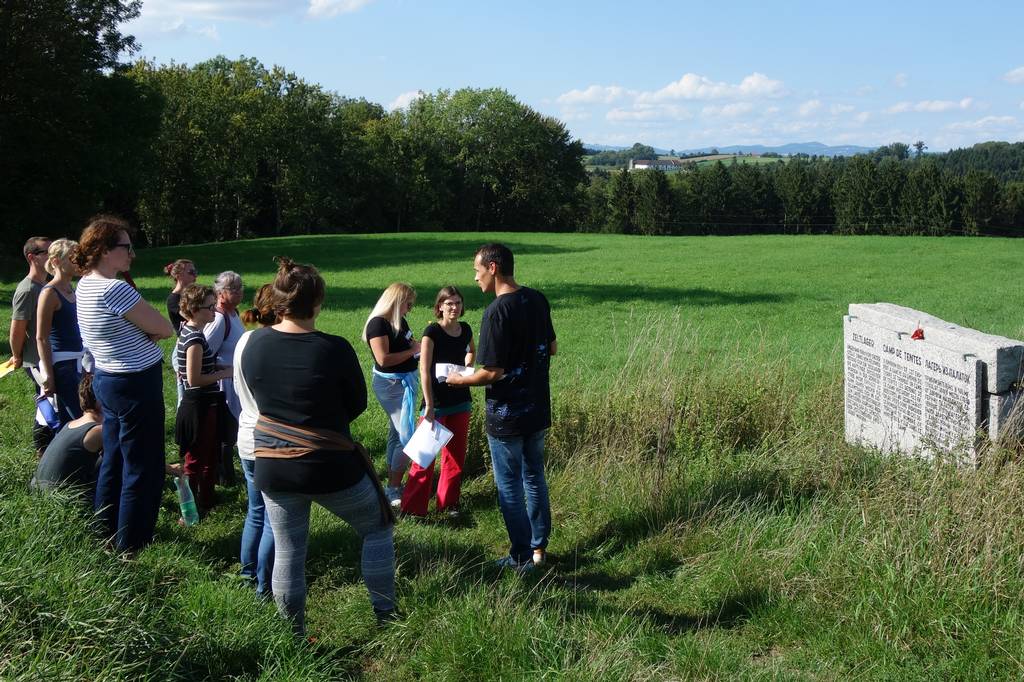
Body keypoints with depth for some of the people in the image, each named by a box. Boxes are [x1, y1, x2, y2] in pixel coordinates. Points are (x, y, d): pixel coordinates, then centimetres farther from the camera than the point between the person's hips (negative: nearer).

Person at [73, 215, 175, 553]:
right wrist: (145, 330, 0)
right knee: (143, 469, 1)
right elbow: (165, 330, -17)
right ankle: (132, 547, 9)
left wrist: (132, 333, -6)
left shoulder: (85, 286, 6)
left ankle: (106, 535, 30)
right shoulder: (114, 289, -24)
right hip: (137, 385, -10)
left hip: (108, 381, 10)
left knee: (114, 462, 19)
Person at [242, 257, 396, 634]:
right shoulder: (334, 349, -20)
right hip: (330, 468, -4)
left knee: (287, 553, 15)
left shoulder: (255, 343, -7)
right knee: (376, 528, 19)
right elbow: (357, 404, -5)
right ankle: (386, 615, 23)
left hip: (272, 469, 4)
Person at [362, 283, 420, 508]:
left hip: (405, 381, 9)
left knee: (397, 435, 15)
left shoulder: (399, 321, 8)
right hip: (391, 384, -9)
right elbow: (383, 358, -24)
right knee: (407, 437, -10)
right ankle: (393, 490, -2)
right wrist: (413, 351, -17)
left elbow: (409, 342, 23)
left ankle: (393, 485, 25)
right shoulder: (378, 324, -18)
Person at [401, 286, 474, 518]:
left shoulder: (465, 329, 3)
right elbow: (424, 370, -17)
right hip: (436, 401, -6)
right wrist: (429, 406, -21)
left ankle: (449, 502, 25)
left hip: (460, 400, 6)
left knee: (455, 453, 12)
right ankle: (413, 507, 3)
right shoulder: (432, 331, -14)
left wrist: (467, 367, 7)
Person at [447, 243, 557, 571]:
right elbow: (552, 348, 13)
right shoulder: (538, 300, 1)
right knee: (534, 477, 20)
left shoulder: (497, 312, -23)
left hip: (507, 415, -7)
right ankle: (539, 547, 29)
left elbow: (493, 372, -22)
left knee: (509, 486, 7)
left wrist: (460, 380, -6)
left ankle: (521, 556, 16)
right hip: (538, 409, 7)